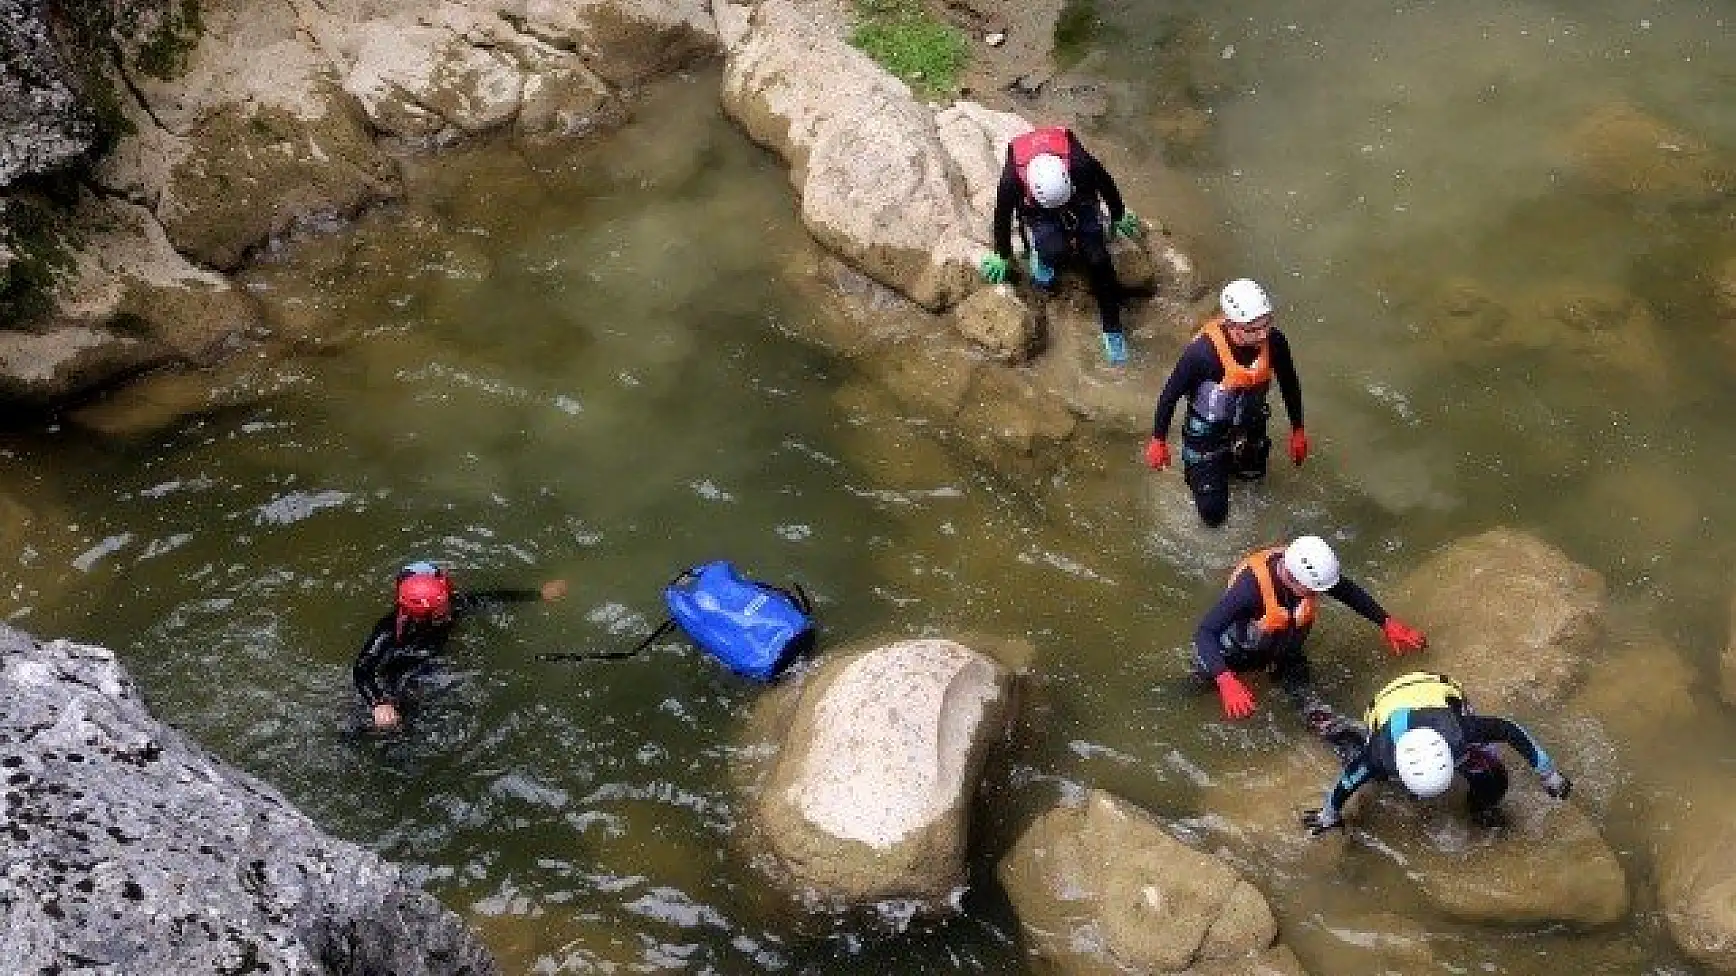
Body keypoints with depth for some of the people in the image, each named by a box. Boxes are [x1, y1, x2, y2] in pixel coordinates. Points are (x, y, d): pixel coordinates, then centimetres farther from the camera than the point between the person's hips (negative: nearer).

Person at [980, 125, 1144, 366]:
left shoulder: (1080, 164, -36)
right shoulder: (1012, 179, -36)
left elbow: (1106, 184, -12)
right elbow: (1002, 215, -15)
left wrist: (1119, 215, 6)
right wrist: (1002, 255, -1)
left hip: (1081, 205, 1)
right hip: (1038, 215, -1)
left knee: (1098, 260, -18)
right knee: (1056, 251, -32)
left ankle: (1112, 329, -5)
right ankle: (1042, 252, 5)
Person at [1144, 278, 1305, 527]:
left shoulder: (1274, 341, -25)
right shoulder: (1203, 351, -38)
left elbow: (1289, 384, -5)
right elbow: (1171, 393, -21)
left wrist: (1298, 430, 6)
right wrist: (1158, 440, -10)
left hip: (1250, 426, 4)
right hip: (1207, 431, -4)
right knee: (1213, 513, 5)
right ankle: (1195, 464, 30)